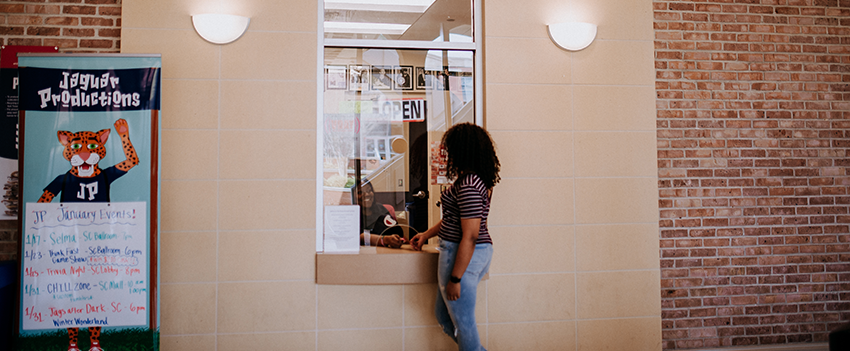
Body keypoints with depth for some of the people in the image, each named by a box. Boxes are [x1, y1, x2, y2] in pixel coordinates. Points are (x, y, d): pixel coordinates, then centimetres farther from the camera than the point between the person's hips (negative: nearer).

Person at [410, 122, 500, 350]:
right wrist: (427, 234, 28)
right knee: (444, 315, 22)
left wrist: (455, 278, -20)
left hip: (463, 255, -10)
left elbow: (469, 237, -24)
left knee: (462, 322, 5)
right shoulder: (476, 179, 10)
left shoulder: (468, 185, -22)